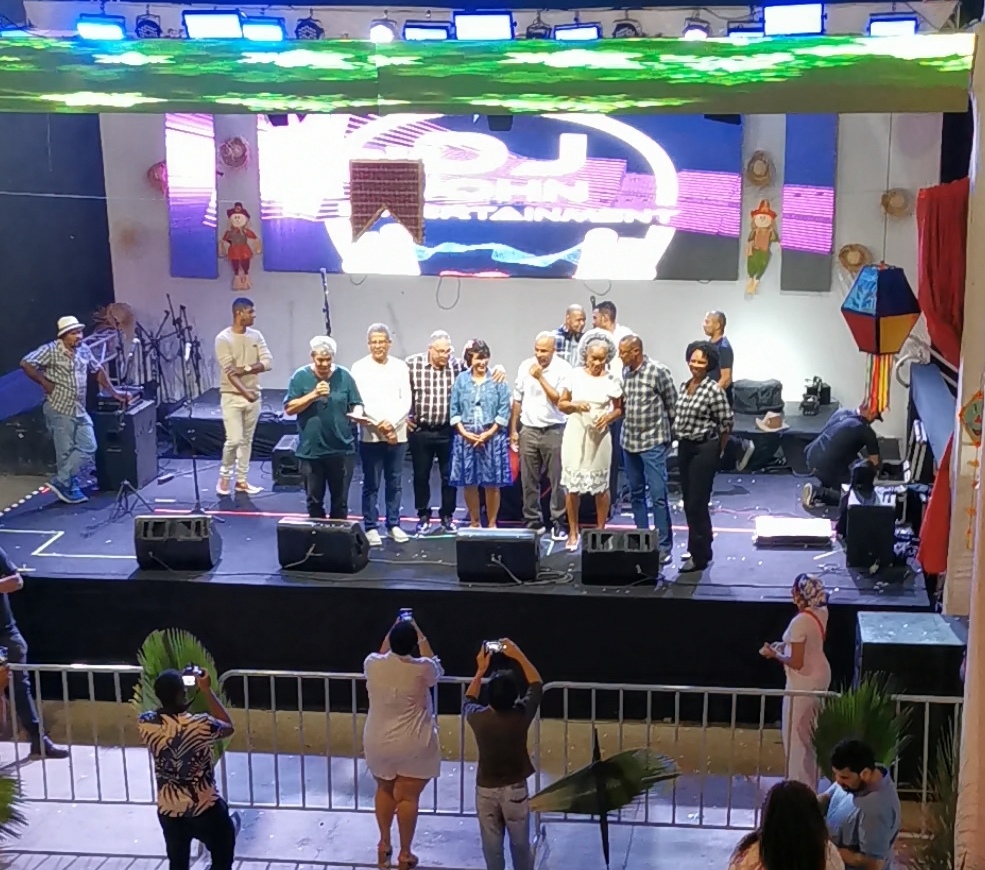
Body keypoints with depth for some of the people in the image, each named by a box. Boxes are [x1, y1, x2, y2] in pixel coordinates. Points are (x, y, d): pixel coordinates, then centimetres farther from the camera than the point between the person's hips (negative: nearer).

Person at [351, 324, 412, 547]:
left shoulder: (400, 367, 7)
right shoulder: (359, 367, 0)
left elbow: (406, 400, 1)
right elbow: (360, 402, -6)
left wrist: (391, 423, -13)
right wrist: (379, 426, -13)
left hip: (398, 434, 2)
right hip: (371, 435, -2)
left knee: (395, 483, 8)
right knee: (371, 484, 2)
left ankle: (393, 525, 18)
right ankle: (371, 527, 9)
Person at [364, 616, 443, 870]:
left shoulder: (372, 665, -11)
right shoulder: (422, 669, -18)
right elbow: (437, 669, 8)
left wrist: (394, 631, 17)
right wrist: (420, 637, 11)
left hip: (379, 743, 3)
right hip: (413, 745, -3)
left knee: (385, 789, 24)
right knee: (407, 797, 8)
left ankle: (384, 845, 33)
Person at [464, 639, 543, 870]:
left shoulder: (478, 718, -16)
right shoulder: (521, 716, -19)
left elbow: (468, 700, 10)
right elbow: (537, 685, -2)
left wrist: (480, 670, 10)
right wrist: (519, 656, 0)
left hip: (486, 789, 1)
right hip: (515, 789, -1)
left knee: (492, 846, 12)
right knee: (520, 844, 16)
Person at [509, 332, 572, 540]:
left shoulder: (563, 369, -6)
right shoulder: (525, 366, 5)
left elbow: (559, 399, -15)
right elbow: (517, 400, 11)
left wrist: (540, 377, -16)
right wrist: (513, 430, 11)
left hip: (553, 430, -3)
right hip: (528, 430, 4)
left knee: (557, 480, -1)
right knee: (528, 481, 7)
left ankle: (558, 523, 7)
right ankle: (533, 522, 16)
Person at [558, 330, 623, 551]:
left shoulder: (611, 380, -3)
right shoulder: (575, 375, -1)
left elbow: (619, 409, 6)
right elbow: (561, 404, 6)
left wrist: (609, 417, -14)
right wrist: (575, 404, -14)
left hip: (599, 436, -1)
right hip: (575, 434, 1)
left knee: (601, 486, 6)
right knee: (572, 485, 4)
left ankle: (601, 531, 20)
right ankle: (573, 532, 16)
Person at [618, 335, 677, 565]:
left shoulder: (658, 371, -12)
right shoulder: (624, 371, 5)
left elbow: (673, 405, -4)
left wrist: (668, 433, 3)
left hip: (653, 442, -6)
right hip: (629, 441, 6)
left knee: (658, 496, -6)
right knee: (636, 494, 13)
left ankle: (664, 545, -1)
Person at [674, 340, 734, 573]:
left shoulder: (713, 390, -14)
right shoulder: (684, 386, 8)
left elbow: (726, 423, -11)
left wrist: (719, 450, -1)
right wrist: (681, 440, 13)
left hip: (704, 449, -7)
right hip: (685, 447, 7)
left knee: (696, 503, -4)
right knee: (689, 503, 14)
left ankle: (699, 557, 5)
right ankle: (701, 549, 27)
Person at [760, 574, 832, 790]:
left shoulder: (799, 622, -28)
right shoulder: (821, 612, -2)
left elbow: (796, 662, -24)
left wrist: (774, 654, -11)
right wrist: (785, 645, 9)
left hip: (804, 682, -9)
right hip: (820, 676, 9)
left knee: (796, 735, 6)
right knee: (811, 732, 22)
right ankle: (810, 783, 35)